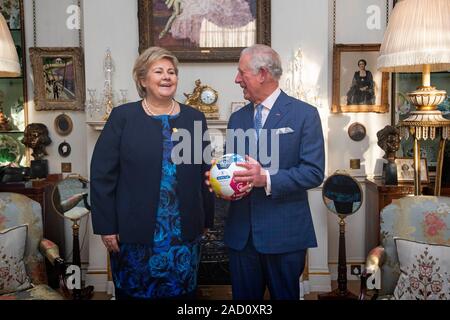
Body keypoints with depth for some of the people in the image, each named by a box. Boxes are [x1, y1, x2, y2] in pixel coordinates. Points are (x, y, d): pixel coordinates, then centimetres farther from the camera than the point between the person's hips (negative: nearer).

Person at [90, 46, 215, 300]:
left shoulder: (195, 118, 7)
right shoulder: (123, 116, -2)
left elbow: (205, 172, 10)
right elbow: (102, 174, -4)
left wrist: (206, 221, 10)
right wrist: (106, 226, -7)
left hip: (185, 234, 3)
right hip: (135, 233, -2)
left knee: (181, 292, 13)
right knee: (134, 293, 11)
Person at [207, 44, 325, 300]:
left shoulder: (304, 114, -5)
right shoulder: (237, 119, 12)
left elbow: (314, 172, -11)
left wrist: (266, 179, -23)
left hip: (284, 233, -4)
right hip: (241, 233, 5)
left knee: (284, 296, 11)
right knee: (243, 298, 14)